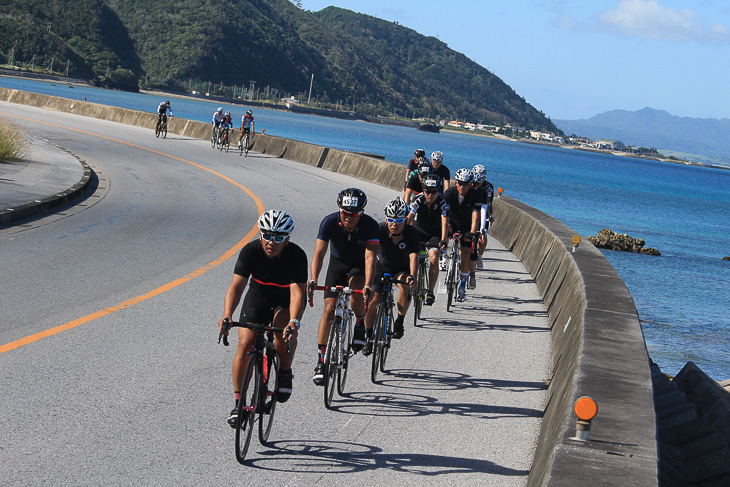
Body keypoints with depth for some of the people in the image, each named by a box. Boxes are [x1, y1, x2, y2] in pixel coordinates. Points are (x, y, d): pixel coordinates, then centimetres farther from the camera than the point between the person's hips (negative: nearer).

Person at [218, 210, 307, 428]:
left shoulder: (297, 255, -30)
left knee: (284, 333, -32)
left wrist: (294, 322, -56)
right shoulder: (250, 251, -25)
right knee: (245, 344, -15)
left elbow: (297, 293, -38)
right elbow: (236, 285, -32)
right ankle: (238, 402, -4)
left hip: (287, 301, -2)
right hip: (258, 296, 2)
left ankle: (285, 371, -1)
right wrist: (227, 316, -48)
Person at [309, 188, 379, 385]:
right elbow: (319, 253, -33)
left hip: (359, 266, -1)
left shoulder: (370, 226, -29)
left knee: (356, 289, -34)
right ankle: (321, 362, -4)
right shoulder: (330, 222, -27)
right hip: (337, 263, 1)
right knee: (329, 310, -10)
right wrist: (313, 280, -48)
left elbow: (370, 257, -37)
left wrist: (368, 285, -51)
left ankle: (360, 325, -4)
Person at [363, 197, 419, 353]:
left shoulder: (412, 233, -25)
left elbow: (413, 256, -34)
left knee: (405, 286, -34)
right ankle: (369, 337, 10)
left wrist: (412, 276, -51)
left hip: (403, 268, -1)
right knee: (372, 301, -11)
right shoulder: (379, 230, -24)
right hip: (382, 267, 1)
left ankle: (399, 322, -14)